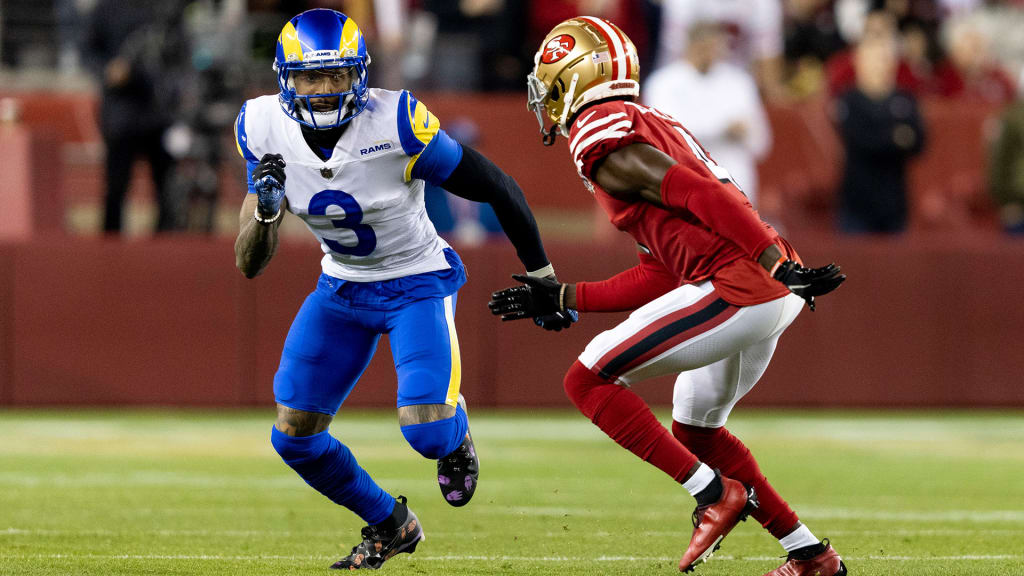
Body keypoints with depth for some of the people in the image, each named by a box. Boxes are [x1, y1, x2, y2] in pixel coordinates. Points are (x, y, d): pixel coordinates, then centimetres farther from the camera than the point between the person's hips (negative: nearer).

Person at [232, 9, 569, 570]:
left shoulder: (396, 124, -28)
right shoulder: (266, 129, -15)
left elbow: (498, 188, -16)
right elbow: (249, 263, -12)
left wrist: (542, 277, -8)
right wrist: (265, 207, -34)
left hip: (418, 285, -4)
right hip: (341, 288, 4)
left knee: (426, 433, -22)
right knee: (293, 437, 0)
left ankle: (456, 431, 19)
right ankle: (389, 525, 26)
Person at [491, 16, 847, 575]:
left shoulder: (599, 138, -5)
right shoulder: (656, 126, 25)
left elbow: (697, 193, -17)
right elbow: (658, 278, 22)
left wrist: (778, 263, -21)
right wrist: (562, 299, 24)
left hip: (736, 287, -10)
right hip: (772, 298, 10)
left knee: (588, 380, -4)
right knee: (693, 427, 26)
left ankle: (715, 492, -6)